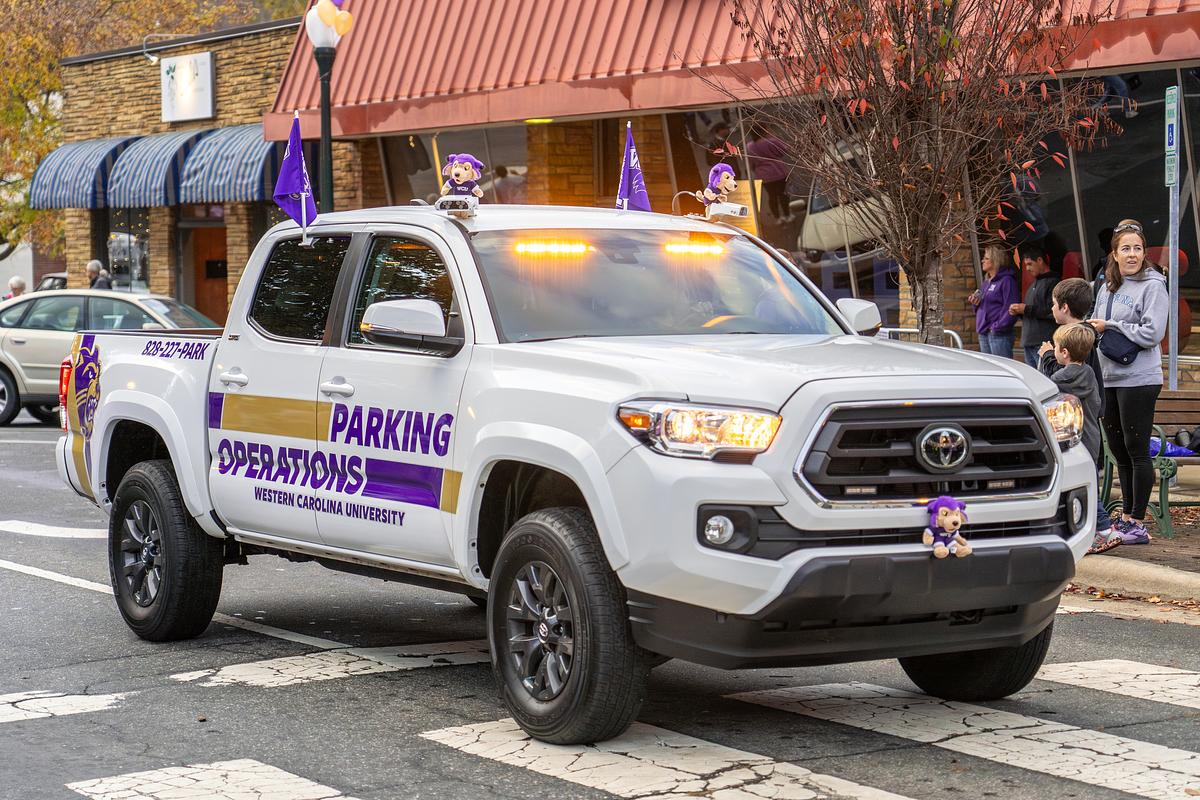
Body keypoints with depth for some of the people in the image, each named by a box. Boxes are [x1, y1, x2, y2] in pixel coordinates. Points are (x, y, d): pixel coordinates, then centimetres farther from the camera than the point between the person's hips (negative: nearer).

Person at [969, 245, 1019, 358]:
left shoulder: (1006, 281, -10)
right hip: (983, 333, 9)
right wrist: (976, 303, 3)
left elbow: (1010, 309, -17)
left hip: (999, 334, -9)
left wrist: (998, 327, -20)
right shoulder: (986, 282, 18)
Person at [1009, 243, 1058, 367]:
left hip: (1043, 343, -10)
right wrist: (1019, 311, 11)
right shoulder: (1034, 284, 23)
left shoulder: (1052, 282, -9)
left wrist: (1027, 309, -13)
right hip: (1029, 343, 10)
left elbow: (1053, 312, -20)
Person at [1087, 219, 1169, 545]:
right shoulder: (1108, 286, 13)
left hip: (1139, 380, -8)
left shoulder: (1153, 286, -9)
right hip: (1108, 378, 8)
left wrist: (1109, 326, -12)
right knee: (1118, 449, 14)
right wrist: (1094, 327, 3)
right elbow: (1096, 323, 25)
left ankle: (1137, 523, 2)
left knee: (1137, 450, -4)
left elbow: (1151, 333, -17)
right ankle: (1126, 516, 24)